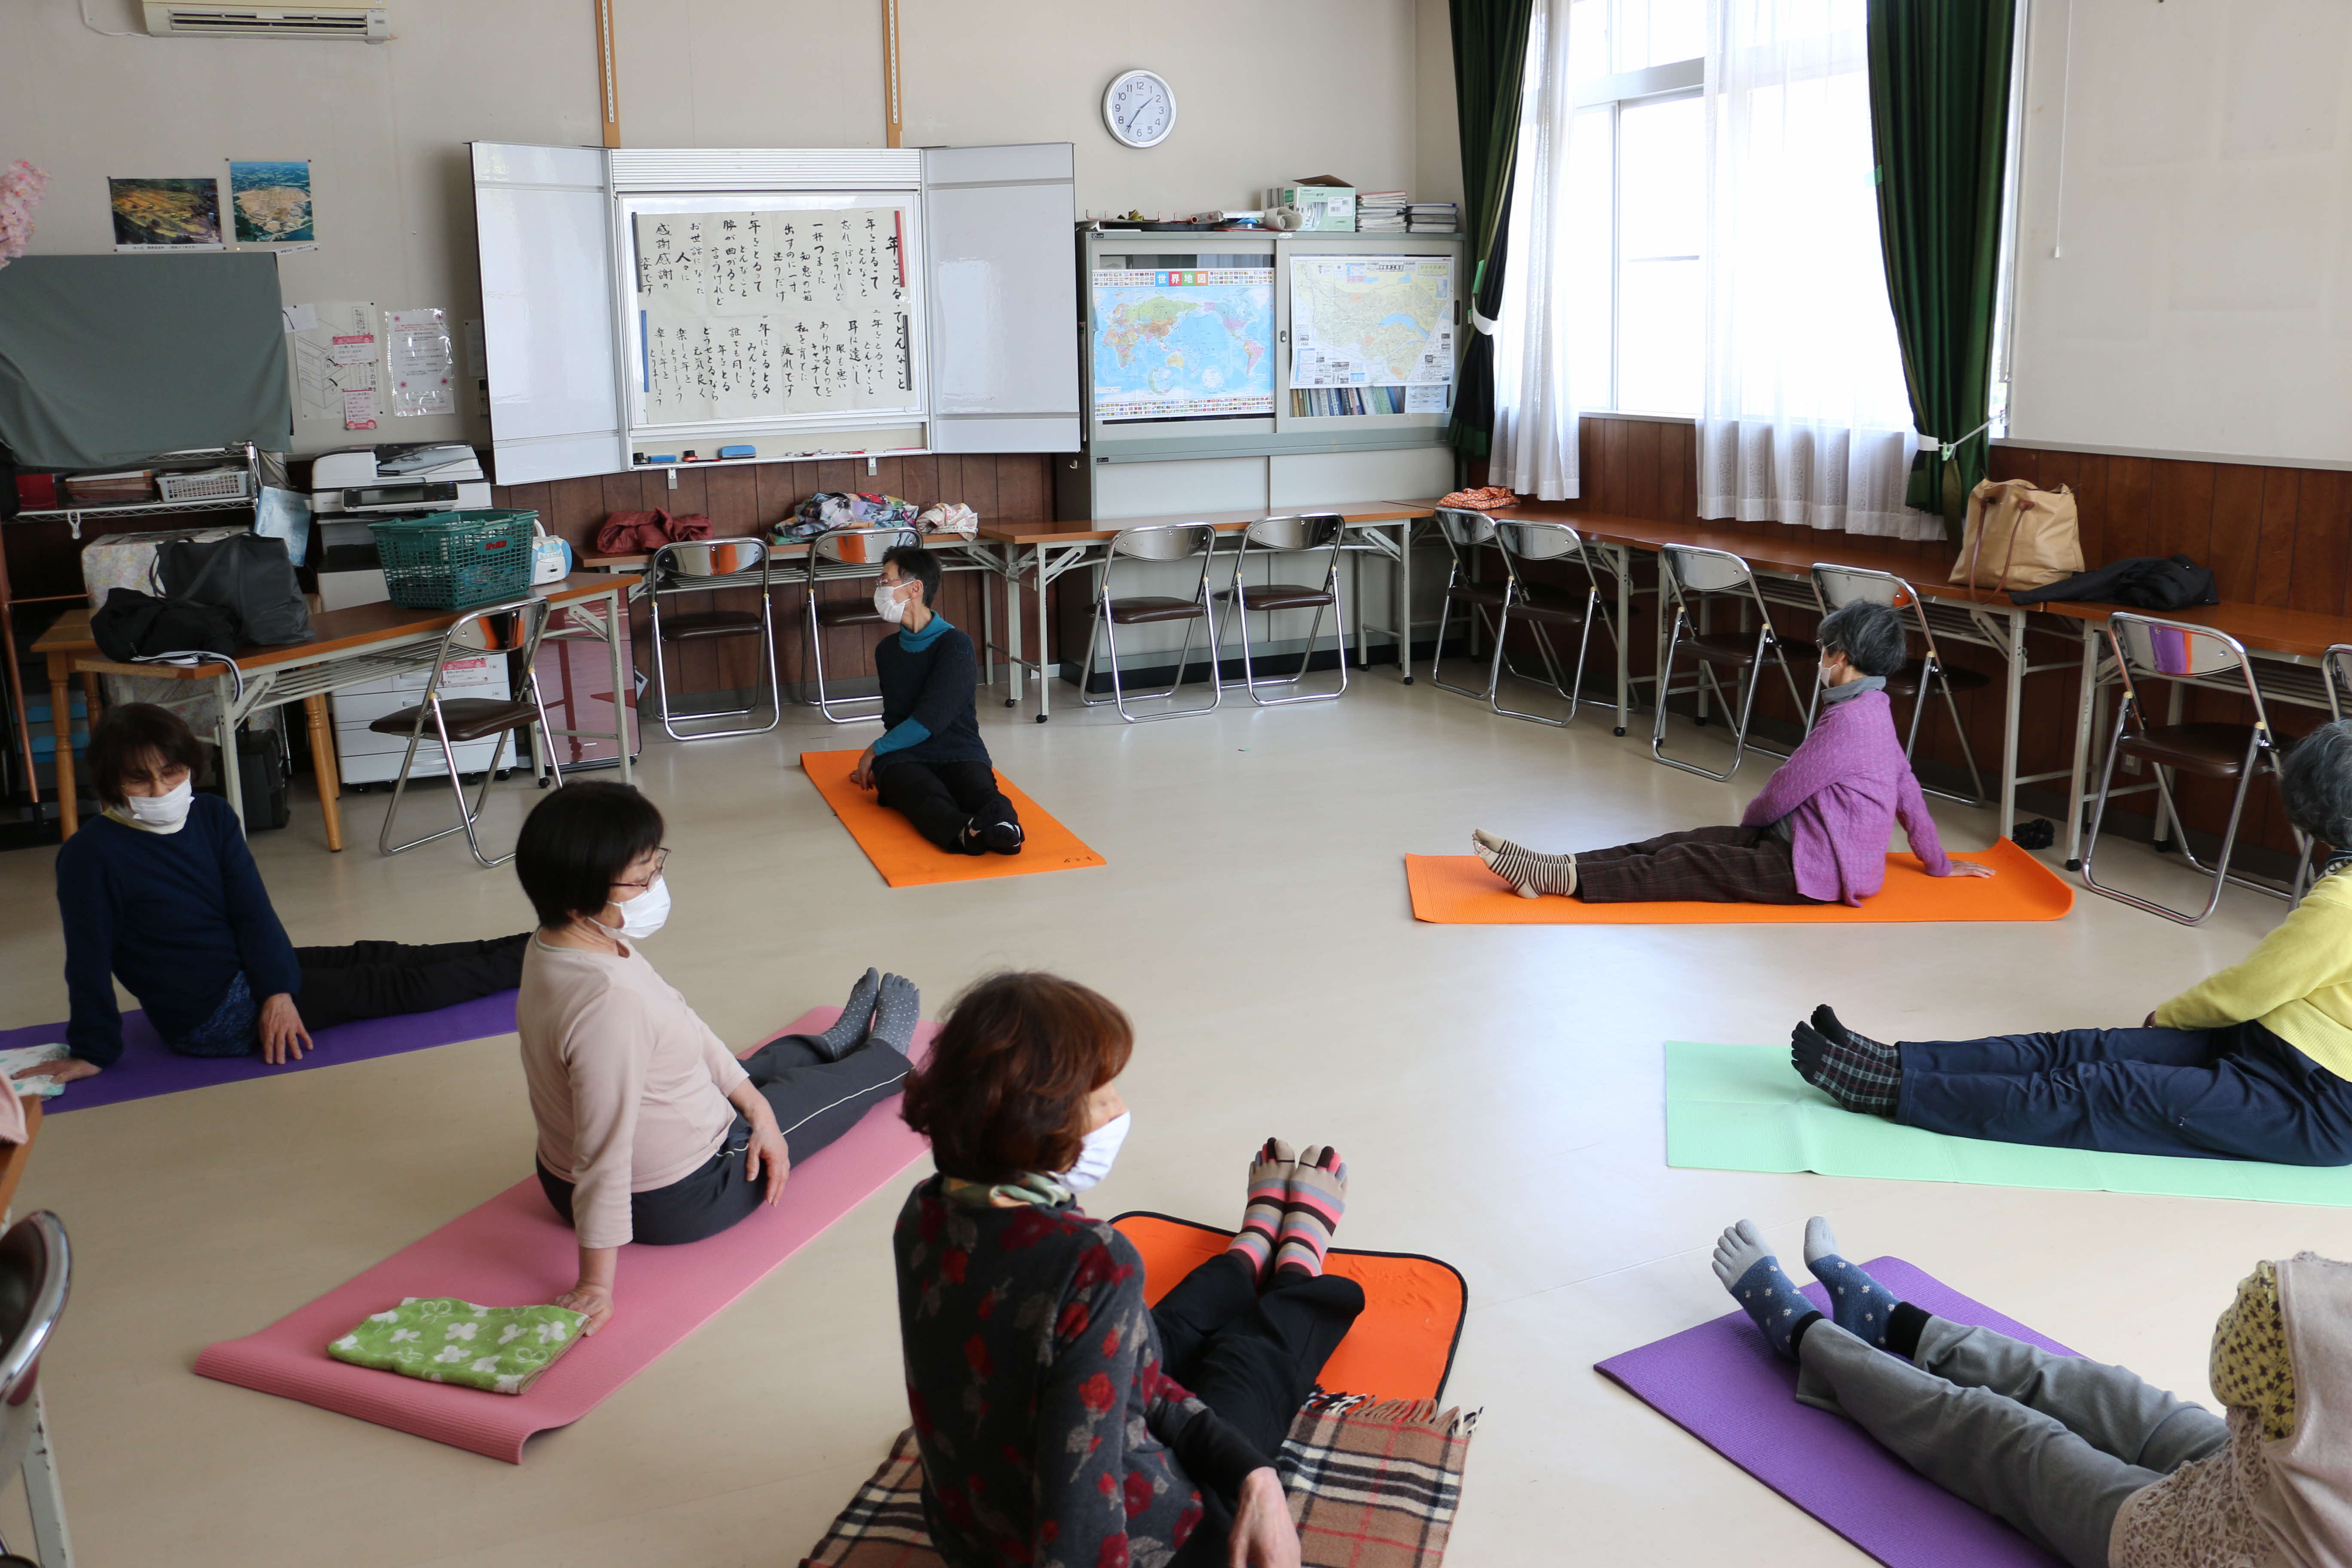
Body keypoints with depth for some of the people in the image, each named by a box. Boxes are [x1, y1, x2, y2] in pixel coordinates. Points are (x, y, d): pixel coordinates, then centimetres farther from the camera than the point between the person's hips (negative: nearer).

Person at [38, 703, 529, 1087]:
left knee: (383, 958, 7)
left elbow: (253, 911, -4)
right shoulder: (89, 856, -19)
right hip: (211, 1018, -6)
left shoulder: (212, 816, 0)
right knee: (398, 987, -7)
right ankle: (522, 963, 0)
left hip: (246, 971, 6)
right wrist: (92, 1052, -9)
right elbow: (89, 962, -14)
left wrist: (278, 990, -14)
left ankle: (523, 948, 15)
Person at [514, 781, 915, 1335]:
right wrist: (596, 1286, -28)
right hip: (682, 1200, -7)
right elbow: (605, 1155, -35)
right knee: (818, 1089, 19)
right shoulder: (609, 1003, -40)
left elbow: (681, 1023, 1)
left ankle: (834, 1044, 65)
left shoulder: (552, 947, -8)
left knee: (763, 1074, 33)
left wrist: (755, 1107, 5)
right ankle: (885, 1060, 53)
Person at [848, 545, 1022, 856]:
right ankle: (965, 832, -68)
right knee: (927, 795, -37)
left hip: (960, 752, -1)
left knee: (981, 791, -38)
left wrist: (875, 751, 2)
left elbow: (930, 721, -7)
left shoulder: (956, 645, -1)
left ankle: (1002, 826, -70)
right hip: (903, 758, 2)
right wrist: (880, 760, 14)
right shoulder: (887, 650, 22)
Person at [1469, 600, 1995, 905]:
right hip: (1806, 843, 9)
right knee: (1683, 843, -3)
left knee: (1689, 865, -16)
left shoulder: (1847, 720, -21)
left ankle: (1556, 878, -23)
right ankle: (1553, 867, -12)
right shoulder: (1876, 711, 11)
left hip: (1814, 871, -9)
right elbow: (1909, 790, 20)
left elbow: (1780, 796, -15)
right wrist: (1938, 862, 32)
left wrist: (1750, 820, 7)